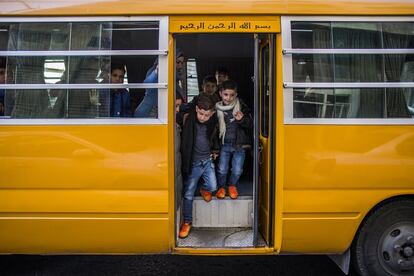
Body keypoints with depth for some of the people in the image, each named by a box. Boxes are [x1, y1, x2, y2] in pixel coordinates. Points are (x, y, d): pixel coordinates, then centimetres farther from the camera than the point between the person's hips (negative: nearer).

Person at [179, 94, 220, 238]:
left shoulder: (213, 122, -4)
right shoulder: (189, 120, -15)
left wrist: (215, 151, 13)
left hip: (207, 160, 3)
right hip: (193, 162, -2)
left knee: (212, 187, -8)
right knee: (188, 194, 3)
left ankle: (204, 189, 30)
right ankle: (187, 221, 19)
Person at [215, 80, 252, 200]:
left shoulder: (241, 106, -6)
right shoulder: (217, 108, -3)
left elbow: (250, 125, -2)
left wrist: (242, 120, -22)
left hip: (239, 145, -1)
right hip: (224, 144, 1)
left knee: (237, 170, 2)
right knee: (222, 169, 0)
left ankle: (232, 186, 32)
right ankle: (221, 187, 28)